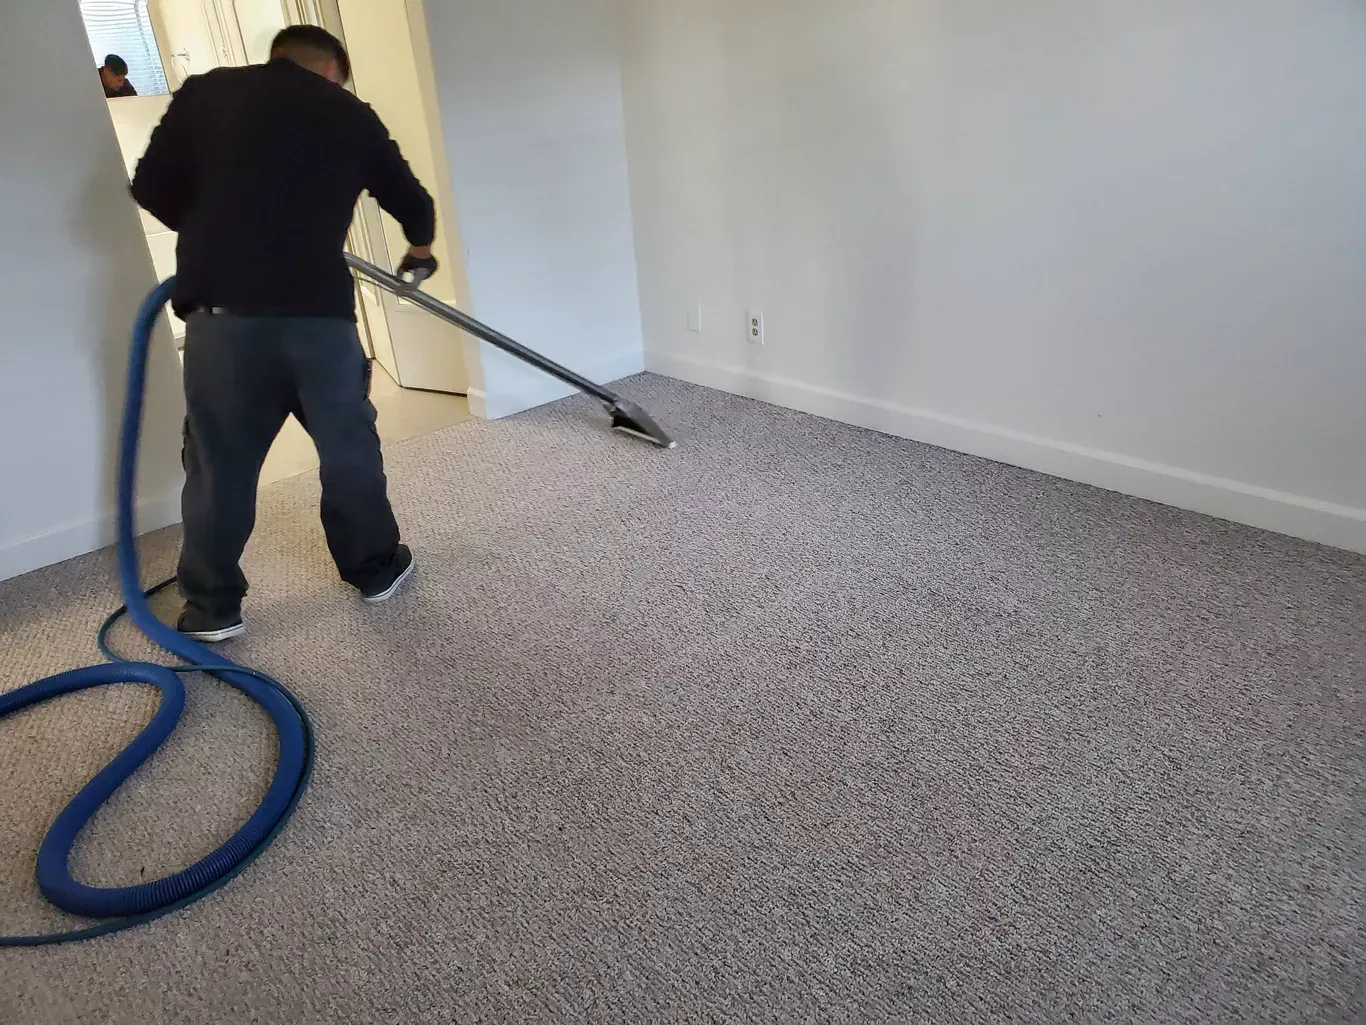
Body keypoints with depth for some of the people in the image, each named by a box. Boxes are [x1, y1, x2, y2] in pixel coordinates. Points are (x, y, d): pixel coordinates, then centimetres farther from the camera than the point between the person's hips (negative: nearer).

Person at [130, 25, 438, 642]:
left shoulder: (205, 93, 10)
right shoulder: (351, 114, 13)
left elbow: (152, 189, 9)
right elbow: (413, 203, 21)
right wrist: (419, 250, 43)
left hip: (223, 312, 1)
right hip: (319, 311, 0)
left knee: (220, 465, 11)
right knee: (350, 450, 16)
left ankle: (212, 608, 23)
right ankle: (376, 570, 31)